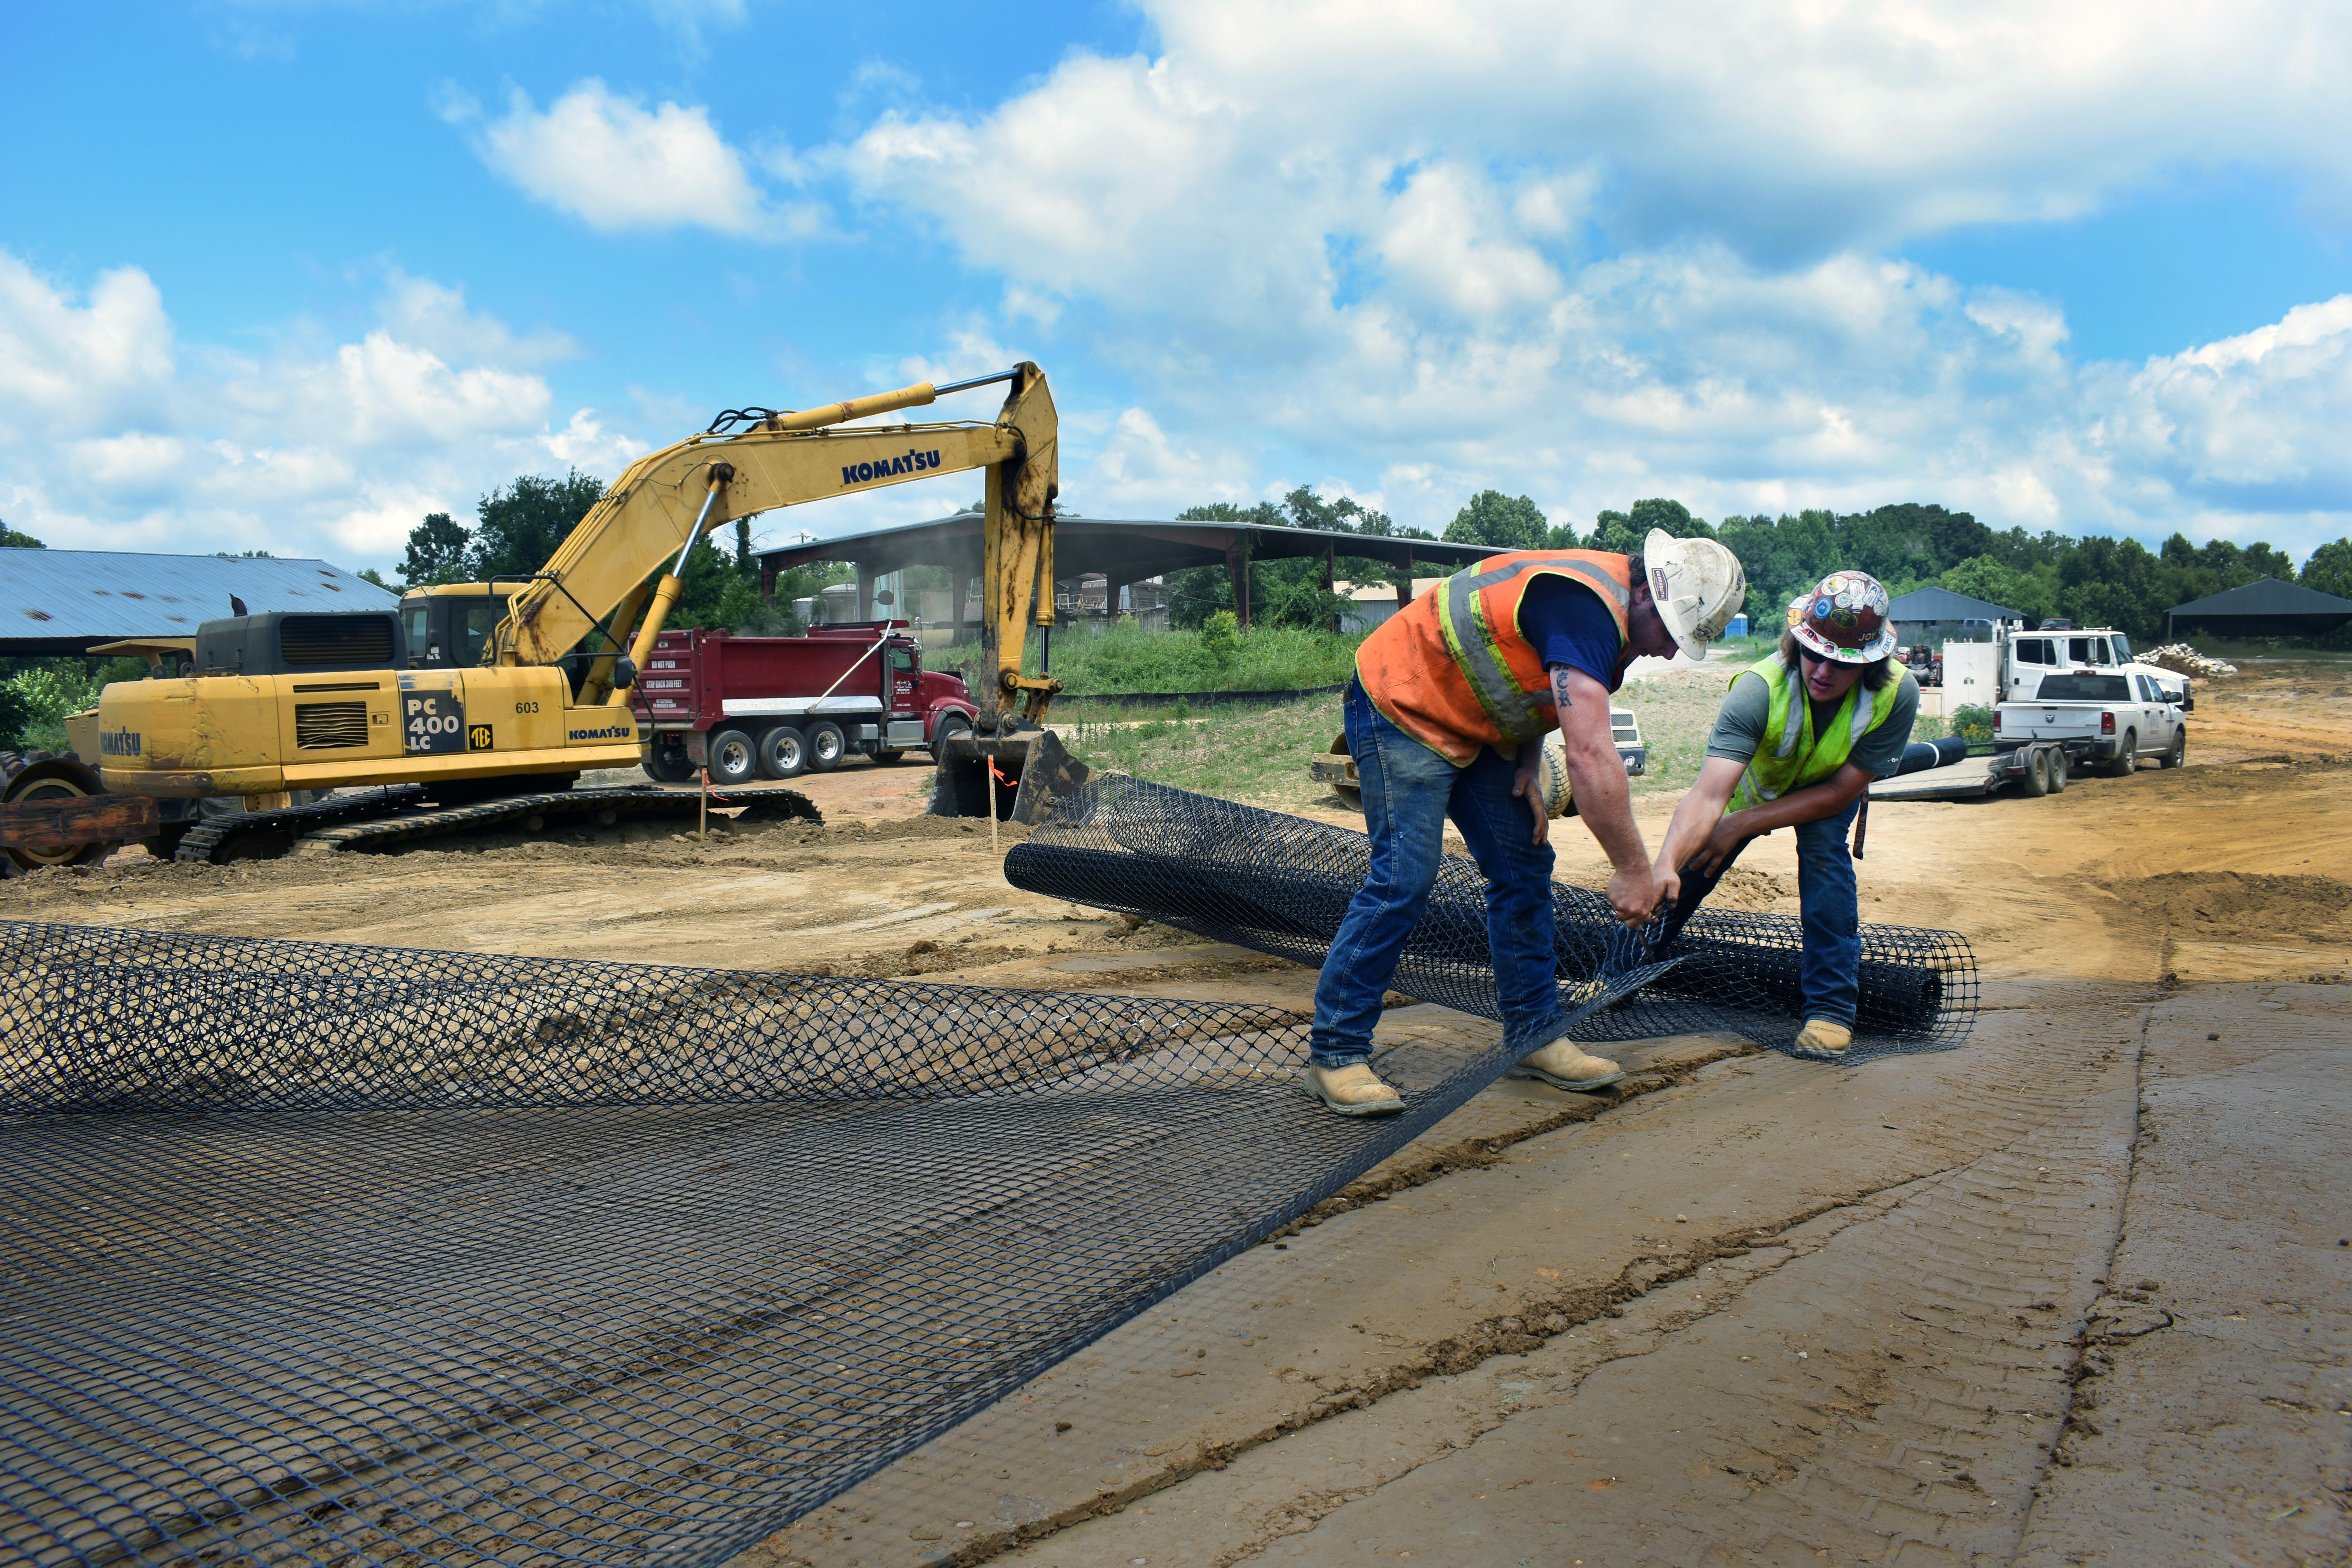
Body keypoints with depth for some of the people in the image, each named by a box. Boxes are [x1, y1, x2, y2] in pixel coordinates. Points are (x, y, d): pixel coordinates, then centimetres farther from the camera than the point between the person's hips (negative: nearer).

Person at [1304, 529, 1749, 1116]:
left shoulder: (1605, 604, 1)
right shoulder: (1585, 607, -30)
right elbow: (1591, 758, -36)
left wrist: (1526, 769, -2)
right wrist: (1634, 870, -29)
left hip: (1473, 726, 10)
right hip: (1401, 709, -10)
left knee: (1523, 870, 6)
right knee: (1403, 880, -16)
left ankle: (1535, 1036, 15)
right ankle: (1334, 1055, -9)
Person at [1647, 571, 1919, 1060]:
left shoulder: (1896, 694, -35)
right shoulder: (1759, 688, -41)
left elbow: (1841, 791, -27)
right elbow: (1710, 792, -50)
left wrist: (1744, 824, -34)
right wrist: (1666, 864, -66)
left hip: (1829, 788, 0)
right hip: (1753, 781, 0)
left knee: (1823, 843, -27)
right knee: (1692, 868, -1)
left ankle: (1832, 1004, -19)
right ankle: (1647, 952, 31)